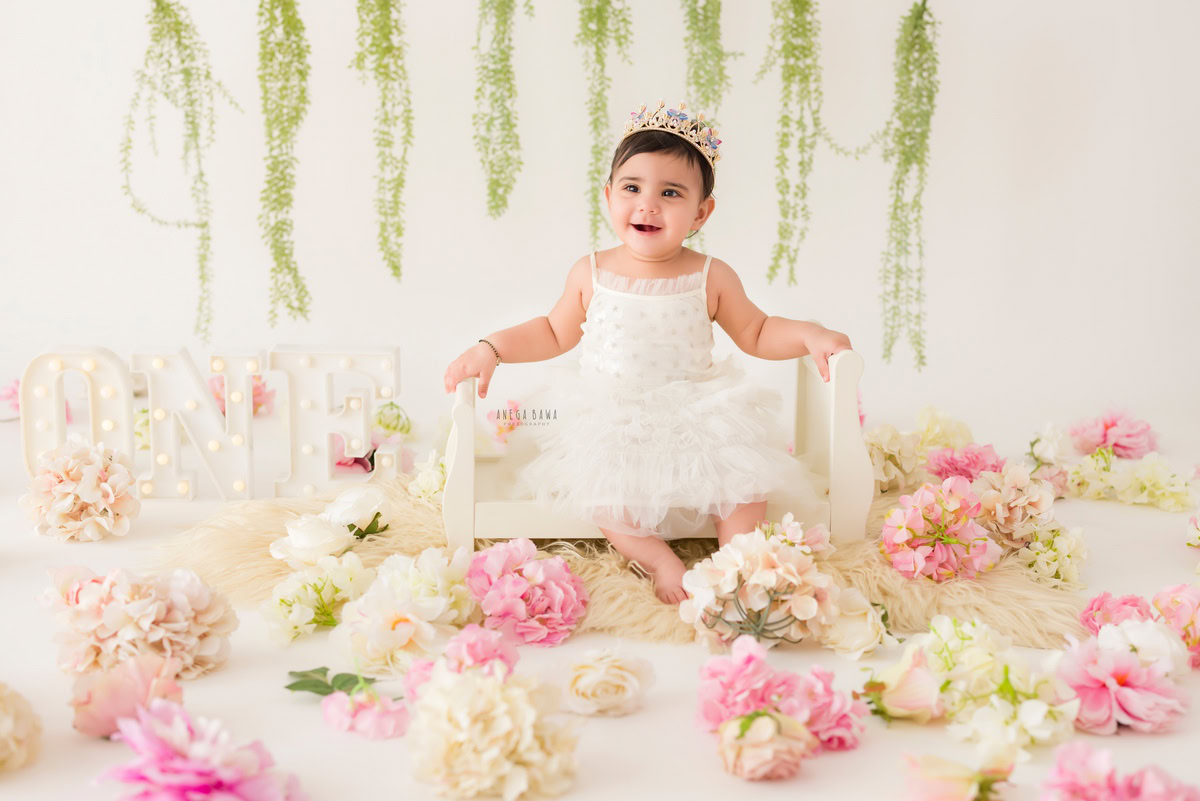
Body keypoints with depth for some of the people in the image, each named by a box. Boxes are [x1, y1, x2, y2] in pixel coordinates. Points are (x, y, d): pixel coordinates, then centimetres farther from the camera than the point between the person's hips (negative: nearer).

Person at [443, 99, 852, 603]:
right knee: (597, 485, -27)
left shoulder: (711, 278, -2)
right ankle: (659, 561, -18)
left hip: (696, 419, 0)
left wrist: (809, 336, -5)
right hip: (610, 424, 0)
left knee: (743, 469, -22)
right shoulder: (590, 273, -1)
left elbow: (755, 334, 10)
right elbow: (555, 333, 14)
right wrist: (490, 348, 3)